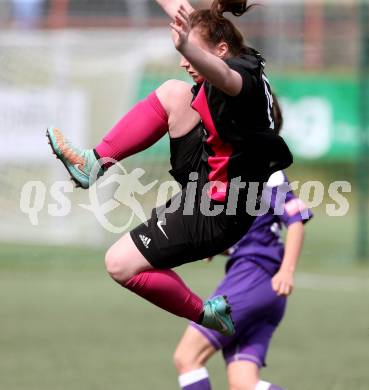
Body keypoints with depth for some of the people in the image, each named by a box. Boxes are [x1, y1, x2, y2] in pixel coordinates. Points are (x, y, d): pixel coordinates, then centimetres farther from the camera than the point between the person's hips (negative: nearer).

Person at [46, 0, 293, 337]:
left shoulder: (244, 74, -24)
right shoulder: (247, 65, 4)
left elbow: (223, 75, -52)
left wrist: (186, 47, -71)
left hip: (212, 214, -10)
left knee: (120, 266, -8)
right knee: (174, 92, -3)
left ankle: (204, 314, 8)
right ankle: (95, 161, 4)